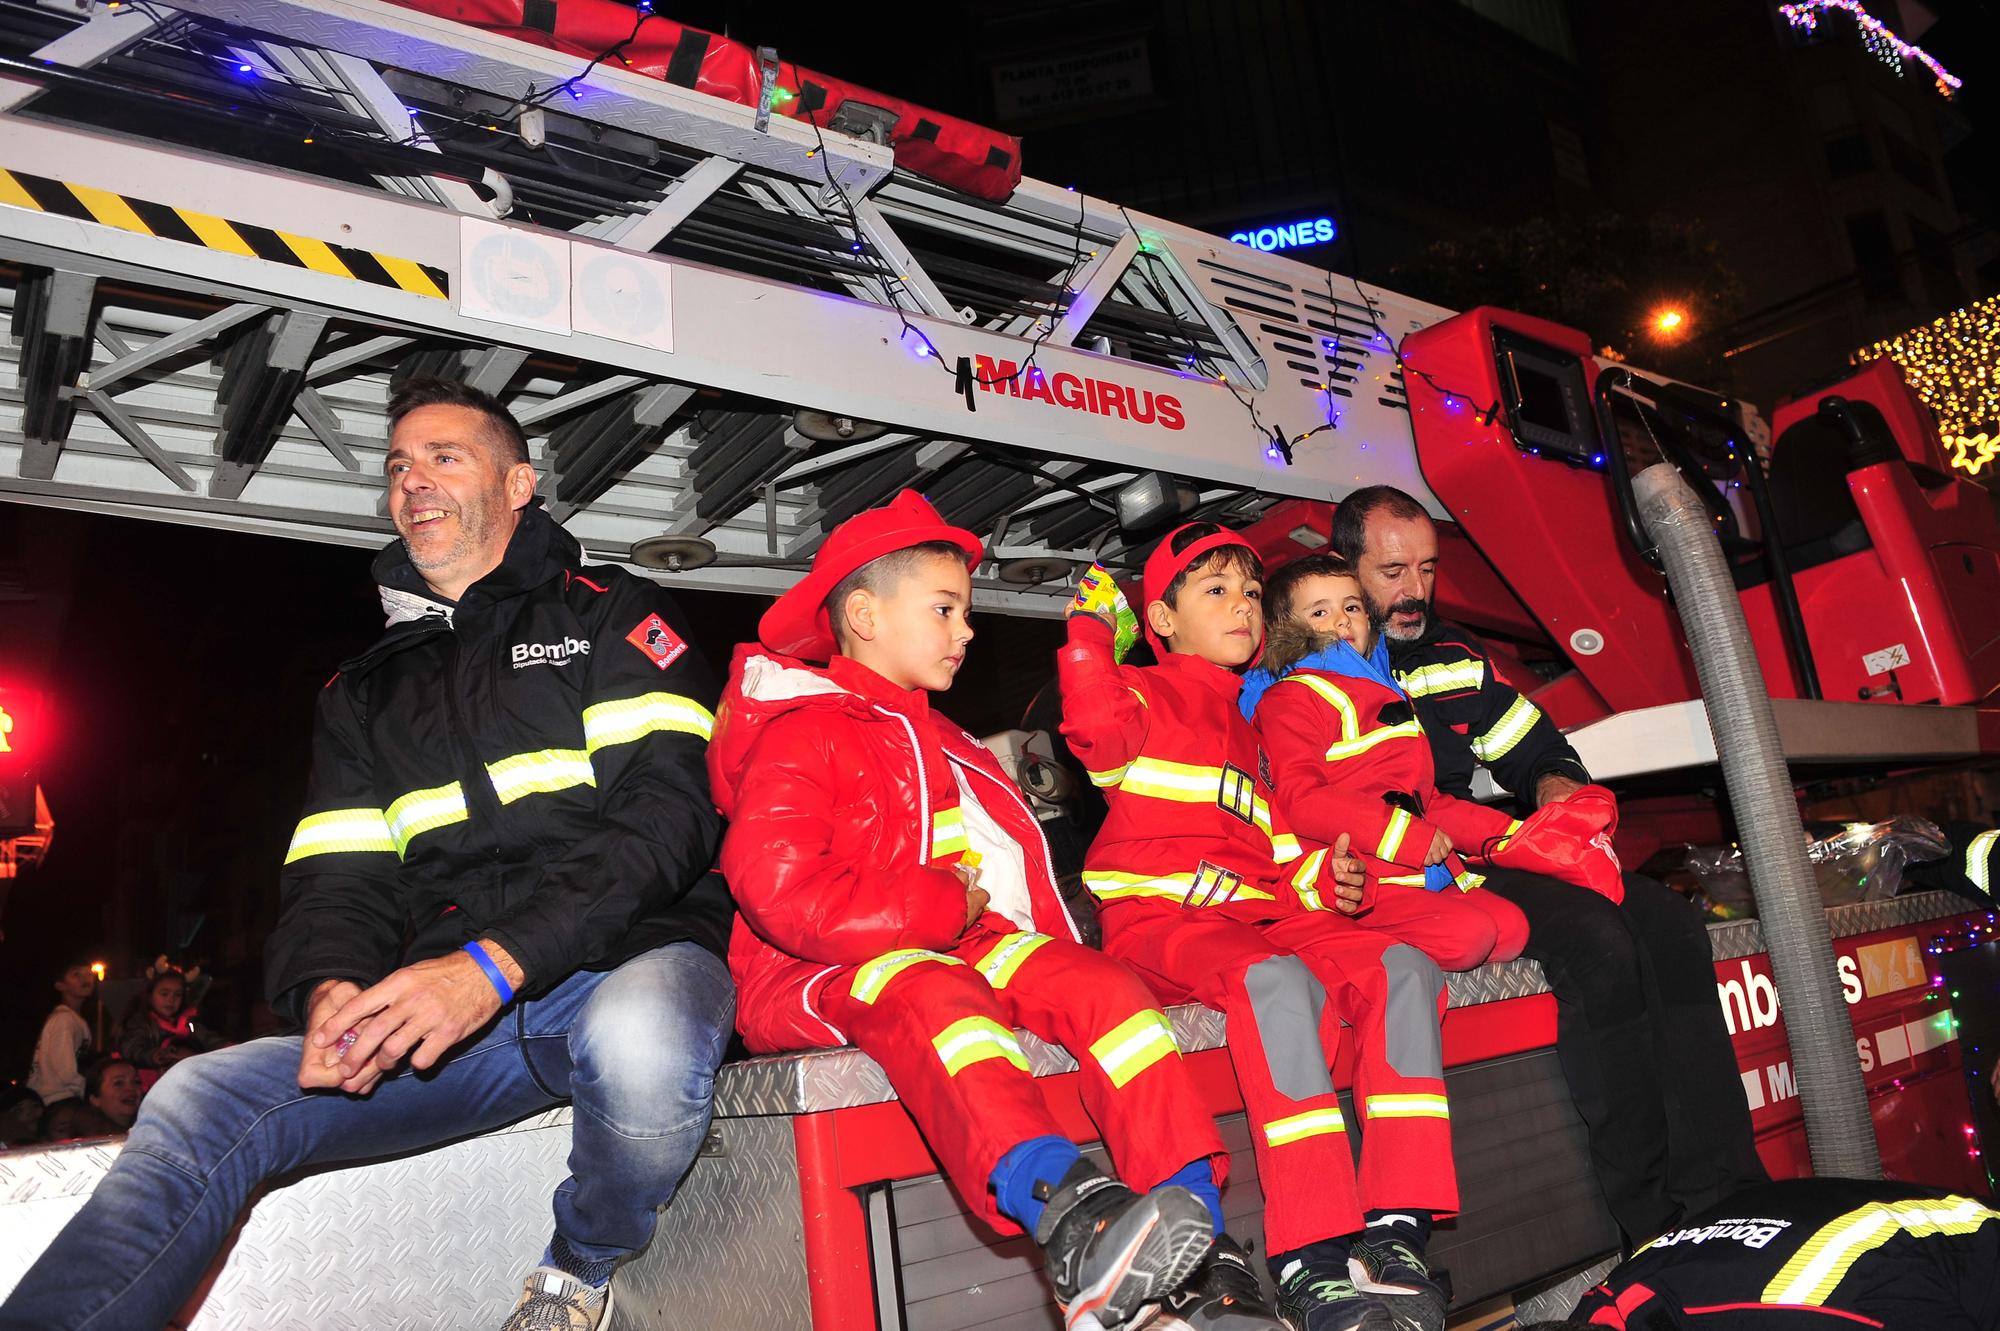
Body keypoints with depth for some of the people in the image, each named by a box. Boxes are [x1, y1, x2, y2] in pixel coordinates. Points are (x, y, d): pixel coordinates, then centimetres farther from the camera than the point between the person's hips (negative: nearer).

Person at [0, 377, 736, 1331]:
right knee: (203, 1099, -16)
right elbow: (337, 884, 14)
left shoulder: (607, 614, 5)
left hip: (631, 964, -4)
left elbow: (670, 806, -10)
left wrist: (495, 964, -22)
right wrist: (329, 991, -12)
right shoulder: (363, 692, 22)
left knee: (635, 1035, -36)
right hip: (447, 1015, 4)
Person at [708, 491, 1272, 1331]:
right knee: (932, 994, -38)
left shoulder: (945, 747, 27)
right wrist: (950, 906, -11)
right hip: (815, 977, -6)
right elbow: (780, 892, -16)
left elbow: (1008, 871, 25)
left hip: (962, 950, 7)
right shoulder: (801, 734, -1)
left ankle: (1191, 1225, -30)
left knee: (1099, 981, -19)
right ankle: (1068, 1221, -57)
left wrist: (1031, 933, 2)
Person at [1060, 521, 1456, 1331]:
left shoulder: (1256, 729, 30)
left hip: (1259, 915, 7)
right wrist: (1088, 632, -13)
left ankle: (1395, 1232, -20)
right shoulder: (1145, 693, 10)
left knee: (1402, 967, -17)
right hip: (1160, 922, -7)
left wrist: (1322, 881, 10)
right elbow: (1097, 724, -17)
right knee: (1277, 981, -37)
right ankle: (1308, 1262, -34)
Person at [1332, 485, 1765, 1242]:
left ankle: (1721, 1192, -12)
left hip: (1489, 862, 8)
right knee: (1594, 940, -27)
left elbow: (1539, 752, 29)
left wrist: (1554, 786, 5)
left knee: (1667, 923, -12)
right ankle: (1656, 1220, -18)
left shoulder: (1456, 655, 21)